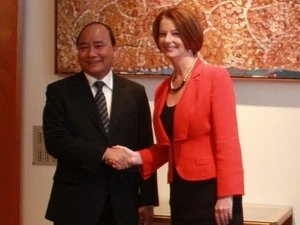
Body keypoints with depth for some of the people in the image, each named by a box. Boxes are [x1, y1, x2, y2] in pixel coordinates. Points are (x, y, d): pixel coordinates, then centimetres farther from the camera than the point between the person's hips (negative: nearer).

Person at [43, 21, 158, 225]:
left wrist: (147, 200, 2)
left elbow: (145, 150, 6)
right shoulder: (59, 92, 1)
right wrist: (103, 153, -19)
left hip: (123, 203, 2)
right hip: (75, 203, -2)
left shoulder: (135, 92, 7)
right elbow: (55, 141, -10)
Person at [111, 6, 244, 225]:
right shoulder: (162, 89, 13)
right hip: (180, 192, 7)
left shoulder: (215, 76, -7)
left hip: (212, 190, -7)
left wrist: (226, 195, -18)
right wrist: (136, 157, 1)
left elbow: (227, 139, -13)